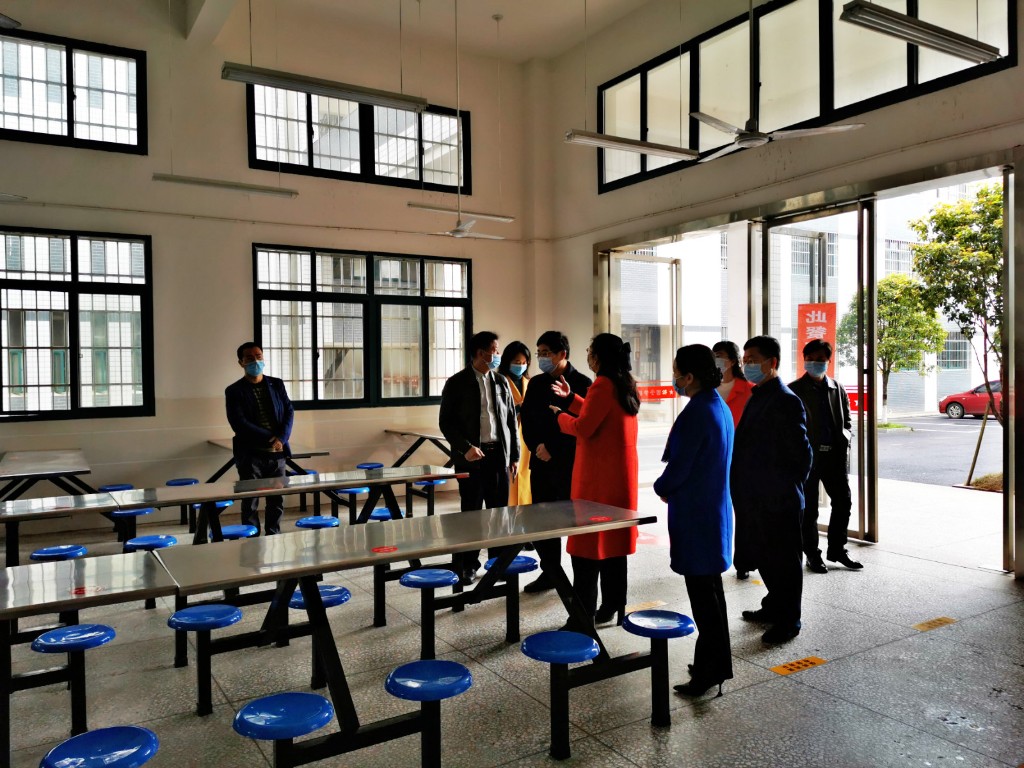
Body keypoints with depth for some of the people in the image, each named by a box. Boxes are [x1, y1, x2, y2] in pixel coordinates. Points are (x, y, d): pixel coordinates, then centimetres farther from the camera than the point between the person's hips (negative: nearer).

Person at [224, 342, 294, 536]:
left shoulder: (277, 385, 10)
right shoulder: (234, 391, -1)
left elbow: (289, 412, 5)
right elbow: (239, 424, -11)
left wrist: (281, 438, -12)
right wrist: (269, 438, -16)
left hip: (276, 453, 3)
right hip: (250, 454, -3)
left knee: (277, 500, 8)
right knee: (250, 503, 1)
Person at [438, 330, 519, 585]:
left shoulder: (501, 382, 9)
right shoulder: (457, 383, -2)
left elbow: (511, 420, 11)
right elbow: (446, 422, -5)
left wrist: (514, 456, 8)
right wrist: (465, 448, -16)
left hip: (499, 455, 4)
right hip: (472, 456, -3)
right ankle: (468, 567, 14)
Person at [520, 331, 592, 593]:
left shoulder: (581, 383, -6)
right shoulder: (536, 383, 11)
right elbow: (527, 419, 11)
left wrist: (552, 449, -13)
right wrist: (536, 447, -4)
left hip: (570, 464, -5)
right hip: (541, 463, 5)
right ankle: (550, 572, 22)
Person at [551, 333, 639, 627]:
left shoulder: (603, 385, -16)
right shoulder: (626, 385, 12)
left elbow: (583, 428, -17)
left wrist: (560, 416, 0)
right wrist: (571, 398, 18)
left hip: (599, 477, -9)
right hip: (621, 474, 9)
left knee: (587, 545, -3)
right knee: (613, 542, 15)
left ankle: (583, 615, 1)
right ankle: (612, 607, 24)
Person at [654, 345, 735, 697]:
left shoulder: (696, 413, -21)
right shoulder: (720, 407, 9)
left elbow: (679, 466, -18)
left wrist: (661, 488, 2)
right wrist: (671, 487, 11)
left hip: (695, 513, -10)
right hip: (715, 507, 10)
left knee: (702, 592, 0)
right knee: (711, 588, 18)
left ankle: (709, 671, 10)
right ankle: (717, 663, 30)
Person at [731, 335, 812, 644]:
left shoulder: (785, 401, -17)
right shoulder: (757, 396, 12)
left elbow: (801, 452, -16)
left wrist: (787, 488, -8)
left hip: (778, 501, -9)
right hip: (756, 499, 9)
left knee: (784, 561, 5)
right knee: (761, 556, 20)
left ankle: (787, 621, 19)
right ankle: (773, 607, 37)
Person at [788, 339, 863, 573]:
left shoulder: (838, 390, 12)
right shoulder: (794, 391, -2)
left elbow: (847, 421, 16)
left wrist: (846, 436, -4)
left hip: (834, 454, 4)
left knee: (844, 501, 8)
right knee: (809, 508, 4)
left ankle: (837, 549, 26)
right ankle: (812, 554, 17)